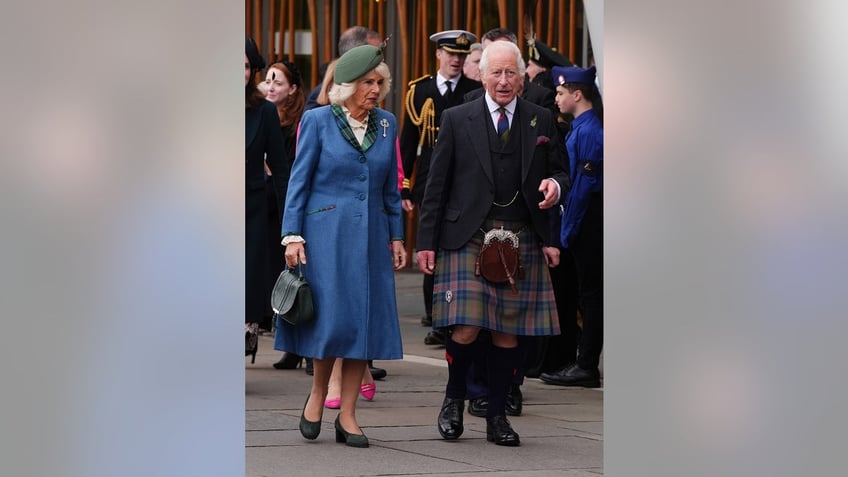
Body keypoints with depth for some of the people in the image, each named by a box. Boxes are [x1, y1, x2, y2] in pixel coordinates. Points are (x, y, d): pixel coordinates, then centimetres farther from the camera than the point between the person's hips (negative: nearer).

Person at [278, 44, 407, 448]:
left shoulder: (387, 124, 10)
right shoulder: (317, 121, -1)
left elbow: (391, 188, 15)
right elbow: (299, 181, -1)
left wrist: (396, 237, 11)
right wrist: (292, 235, -8)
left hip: (371, 236, 4)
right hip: (326, 233, -4)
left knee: (366, 319, 0)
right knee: (332, 317, -9)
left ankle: (347, 415, 5)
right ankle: (318, 394, 16)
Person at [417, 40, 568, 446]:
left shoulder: (540, 121, 9)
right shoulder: (457, 120, 4)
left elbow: (559, 172, 18)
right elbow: (437, 184, 5)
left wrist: (554, 186, -7)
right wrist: (427, 241, 1)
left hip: (521, 242, 2)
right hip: (468, 240, -2)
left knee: (508, 332, 3)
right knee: (466, 328, -11)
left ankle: (497, 416, 14)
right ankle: (453, 399, 13)